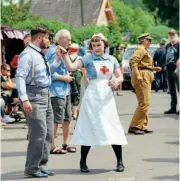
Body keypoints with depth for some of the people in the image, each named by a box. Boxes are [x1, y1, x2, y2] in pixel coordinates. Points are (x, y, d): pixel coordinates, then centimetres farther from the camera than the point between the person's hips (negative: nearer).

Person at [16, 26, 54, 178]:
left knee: (48, 134, 11)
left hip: (46, 97, 10)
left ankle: (42, 166, 20)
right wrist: (24, 99, -27)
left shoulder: (40, 54, 16)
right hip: (34, 98, -10)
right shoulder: (28, 54, -12)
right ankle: (32, 169, -2)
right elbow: (20, 77, -21)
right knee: (39, 134, -11)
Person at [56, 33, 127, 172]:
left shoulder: (112, 59, 9)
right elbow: (71, 67, -14)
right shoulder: (88, 59, -3)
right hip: (92, 96, -3)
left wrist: (117, 81, -11)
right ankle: (83, 162, 8)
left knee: (113, 127, 2)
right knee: (89, 128, -1)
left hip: (107, 96, 3)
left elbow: (120, 77, 10)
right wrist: (64, 55, -26)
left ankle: (120, 161, 10)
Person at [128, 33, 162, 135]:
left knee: (145, 103, 12)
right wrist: (137, 75, -29)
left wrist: (154, 68, 19)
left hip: (146, 78, 11)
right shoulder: (140, 49, -8)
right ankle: (134, 126, -12)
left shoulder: (145, 50, 25)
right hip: (142, 77, -11)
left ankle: (143, 127, 16)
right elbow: (133, 61, -22)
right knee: (144, 103, -14)